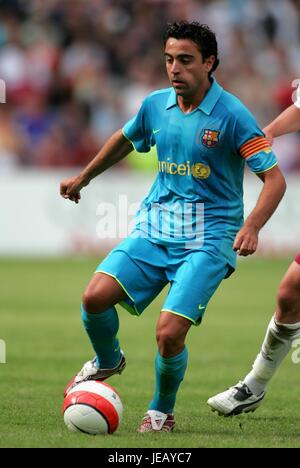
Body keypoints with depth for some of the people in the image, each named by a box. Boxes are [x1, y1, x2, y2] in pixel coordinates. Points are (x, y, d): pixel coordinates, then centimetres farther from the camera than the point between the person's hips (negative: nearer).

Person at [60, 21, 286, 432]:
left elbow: (274, 178, -13)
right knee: (95, 296, -16)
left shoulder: (231, 114, -12)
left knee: (170, 333, -19)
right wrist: (83, 178, 36)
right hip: (156, 226, 5)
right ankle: (107, 362, 18)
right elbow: (125, 140, 27)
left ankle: (162, 411, 11)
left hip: (208, 236, -4)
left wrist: (251, 227, -29)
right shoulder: (156, 105, 4)